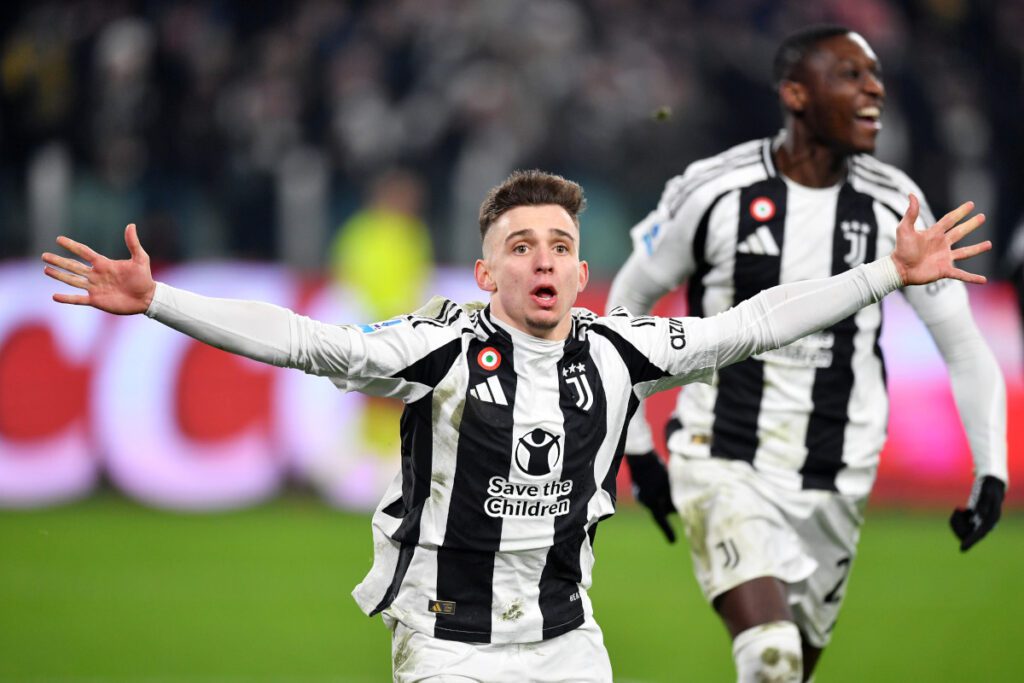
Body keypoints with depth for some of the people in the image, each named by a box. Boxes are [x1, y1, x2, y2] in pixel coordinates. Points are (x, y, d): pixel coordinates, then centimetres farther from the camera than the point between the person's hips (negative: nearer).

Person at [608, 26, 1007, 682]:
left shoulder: (892, 205, -1)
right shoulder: (714, 192, -8)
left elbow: (963, 344, 5)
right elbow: (627, 302, 7)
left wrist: (992, 469, -8)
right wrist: (637, 446, 6)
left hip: (833, 484, 4)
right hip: (724, 469, -4)